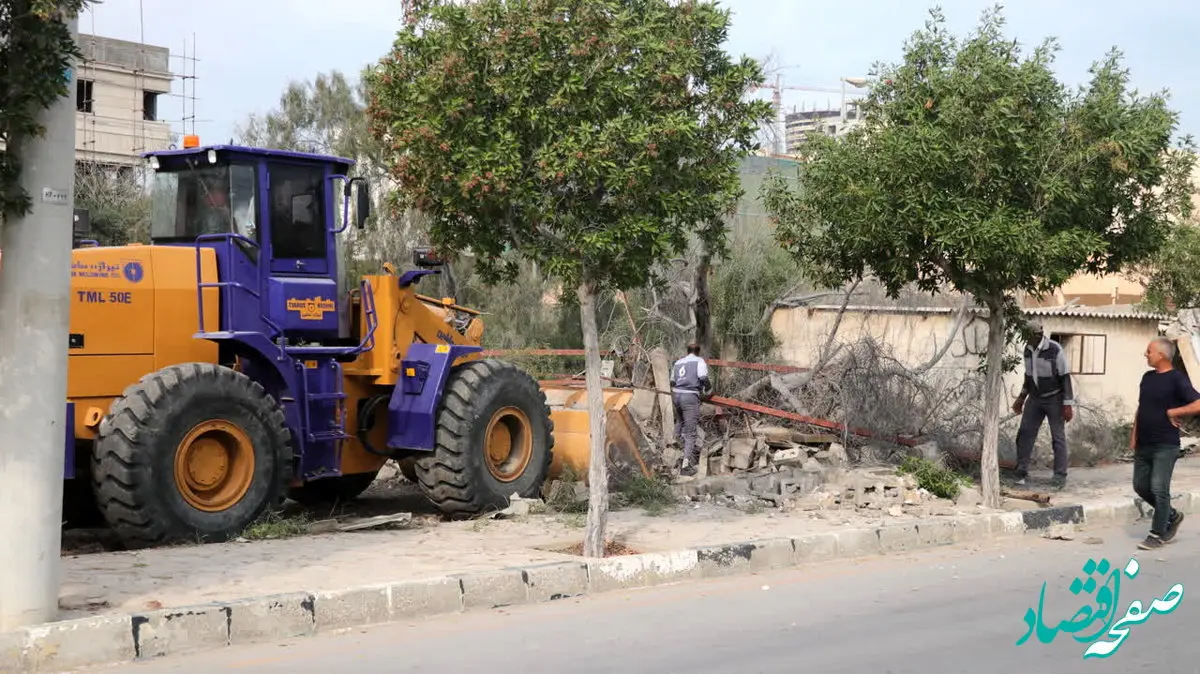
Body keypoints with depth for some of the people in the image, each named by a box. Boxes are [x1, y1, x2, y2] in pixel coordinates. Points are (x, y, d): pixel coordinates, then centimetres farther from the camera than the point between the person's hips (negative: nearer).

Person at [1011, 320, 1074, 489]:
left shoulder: (1055, 350, -18)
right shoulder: (1028, 350, 1)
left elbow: (1065, 378, -16)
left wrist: (1068, 405, -18)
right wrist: (1021, 398, 17)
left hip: (1054, 399, -5)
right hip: (1035, 398, 6)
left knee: (1058, 437, -3)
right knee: (1025, 433, -1)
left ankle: (1060, 476, 2)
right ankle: (1021, 472, 5)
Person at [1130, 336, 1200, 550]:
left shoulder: (1177, 379, -12)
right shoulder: (1147, 377, 11)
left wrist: (1172, 412, -17)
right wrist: (1134, 434, 13)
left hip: (1165, 446, -8)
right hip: (1143, 445, 8)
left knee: (1159, 489, -7)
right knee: (1140, 486, 12)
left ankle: (1157, 535, 4)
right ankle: (1171, 516, 31)